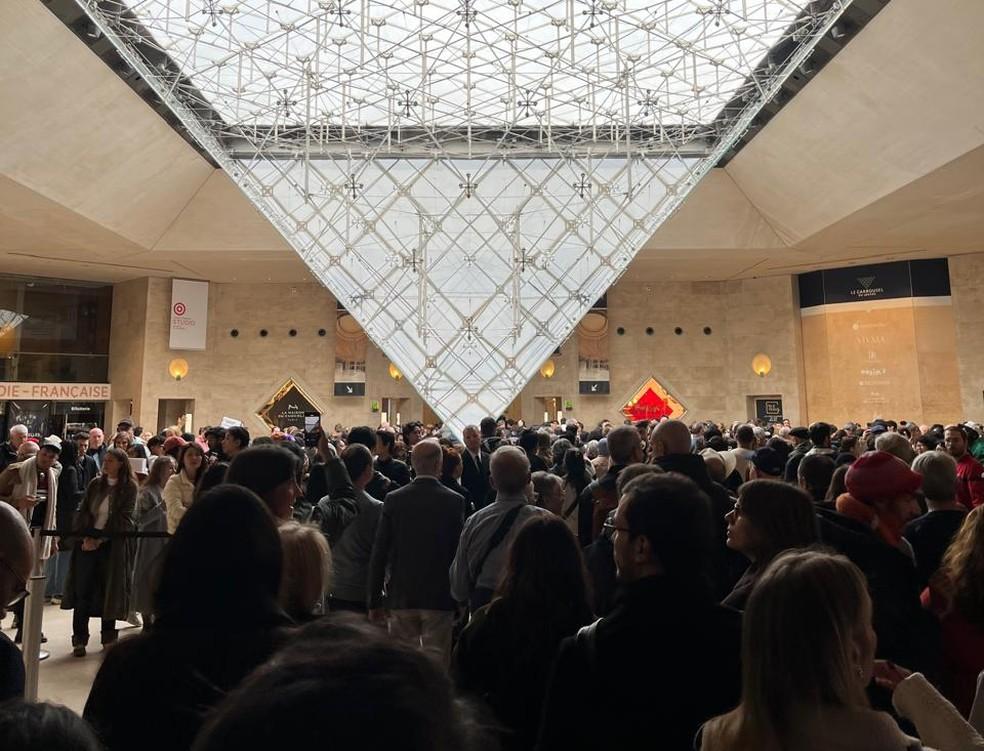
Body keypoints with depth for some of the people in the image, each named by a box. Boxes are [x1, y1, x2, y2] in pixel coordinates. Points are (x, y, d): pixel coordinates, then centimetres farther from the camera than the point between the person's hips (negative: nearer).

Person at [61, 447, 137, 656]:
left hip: (113, 546, -3)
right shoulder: (95, 484, 8)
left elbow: (122, 519, -9)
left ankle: (109, 639, 17)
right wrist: (86, 537, -9)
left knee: (109, 590, 4)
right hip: (87, 543, 3)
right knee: (82, 590, 0)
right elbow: (83, 512, 5)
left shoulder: (129, 487, -3)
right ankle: (79, 640, 10)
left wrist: (99, 539, -14)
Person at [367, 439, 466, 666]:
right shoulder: (455, 502, -9)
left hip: (400, 597, 2)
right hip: (440, 597, -2)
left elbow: (378, 555, -3)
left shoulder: (393, 499, -4)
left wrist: (374, 601, 5)